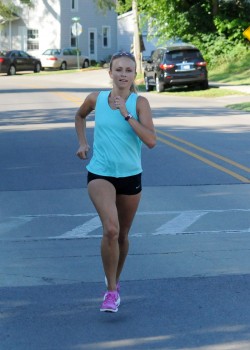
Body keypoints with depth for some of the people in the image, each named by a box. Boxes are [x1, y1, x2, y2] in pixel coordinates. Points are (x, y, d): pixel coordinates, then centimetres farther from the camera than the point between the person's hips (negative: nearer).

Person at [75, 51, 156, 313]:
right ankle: (111, 290, -11)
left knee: (122, 235, 15)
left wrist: (126, 114, -22)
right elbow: (80, 116, 22)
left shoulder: (139, 103, -7)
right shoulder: (96, 99, -2)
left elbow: (151, 141, -20)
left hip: (130, 176, 1)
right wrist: (82, 143, 10)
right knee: (110, 229, -22)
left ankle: (115, 281, 41)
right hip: (100, 174, -1)